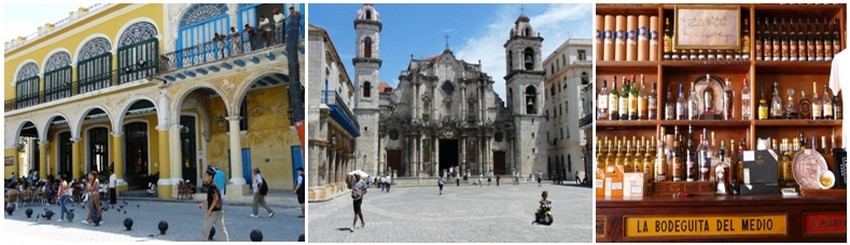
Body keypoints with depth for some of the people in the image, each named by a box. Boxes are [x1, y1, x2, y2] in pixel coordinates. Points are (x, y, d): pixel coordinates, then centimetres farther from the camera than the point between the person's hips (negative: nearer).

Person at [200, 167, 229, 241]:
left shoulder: (212, 186, -14)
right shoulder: (213, 185, 15)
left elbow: (216, 198, -23)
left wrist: (209, 210, -20)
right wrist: (202, 204, 16)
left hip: (213, 212, -9)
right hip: (219, 211, 9)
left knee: (205, 230, 5)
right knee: (222, 229, 7)